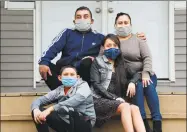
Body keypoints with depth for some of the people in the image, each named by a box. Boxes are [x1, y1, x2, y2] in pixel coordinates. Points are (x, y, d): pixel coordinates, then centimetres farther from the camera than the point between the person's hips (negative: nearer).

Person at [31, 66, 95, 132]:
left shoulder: (83, 85, -5)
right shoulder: (58, 91, 7)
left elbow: (76, 100, -26)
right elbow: (38, 100, 3)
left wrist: (51, 109, -34)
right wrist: (36, 110, -24)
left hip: (84, 124, -4)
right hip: (67, 124, 4)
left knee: (73, 112, -37)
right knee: (37, 113, -8)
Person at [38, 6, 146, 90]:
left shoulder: (98, 37, 20)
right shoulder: (68, 33, 16)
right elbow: (54, 47, 2)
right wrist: (44, 62, -17)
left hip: (85, 73, 0)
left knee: (88, 62, -34)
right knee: (47, 66, -28)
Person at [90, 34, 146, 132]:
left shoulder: (120, 65, 19)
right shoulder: (97, 62, 6)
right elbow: (96, 84, -4)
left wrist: (132, 82, -3)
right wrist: (115, 98, -14)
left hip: (114, 101, 4)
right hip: (98, 100, -4)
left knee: (135, 108, -25)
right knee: (125, 106, -31)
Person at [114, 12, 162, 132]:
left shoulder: (139, 39, 9)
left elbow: (147, 58, -3)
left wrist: (145, 75, -20)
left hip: (145, 74, 1)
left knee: (149, 86, -30)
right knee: (138, 86, -31)